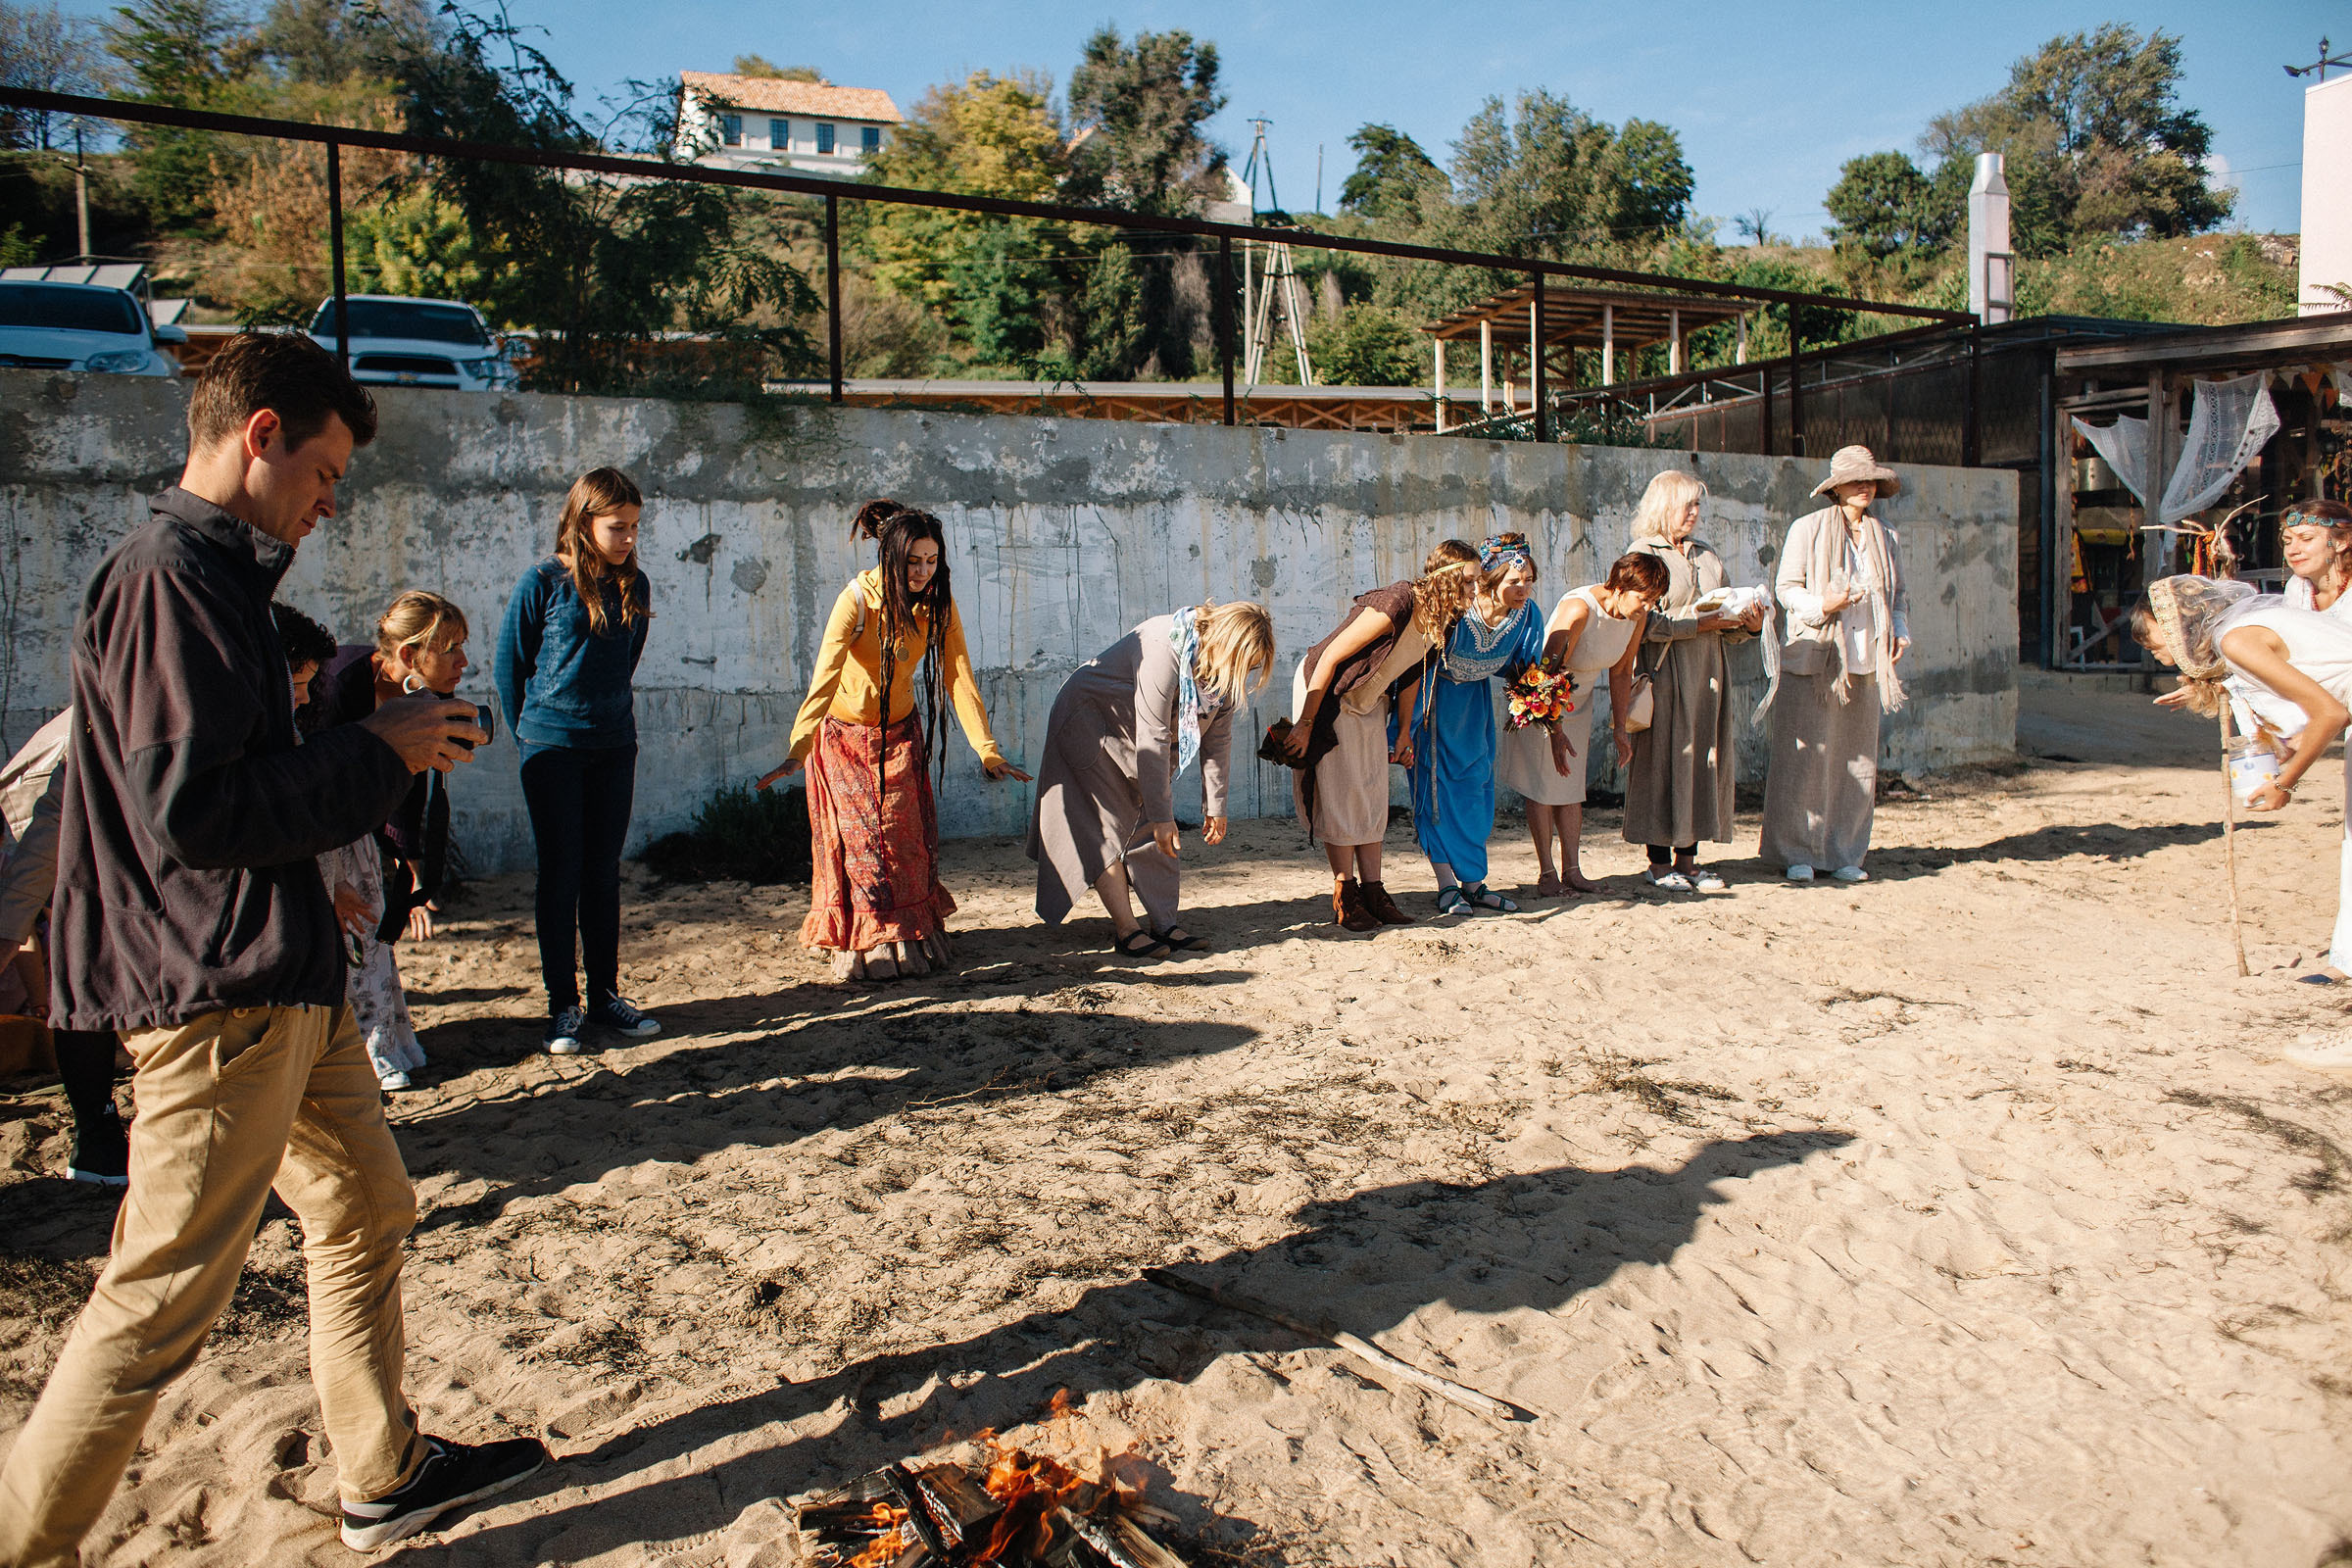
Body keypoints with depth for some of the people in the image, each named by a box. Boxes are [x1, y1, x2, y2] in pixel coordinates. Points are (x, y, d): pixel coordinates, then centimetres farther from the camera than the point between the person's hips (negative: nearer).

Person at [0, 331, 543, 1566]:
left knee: (367, 1211, 18)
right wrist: (378, 754, -15)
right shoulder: (165, 579, -17)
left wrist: (380, 739, 8)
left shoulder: (215, 574, 16)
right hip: (218, 996, -11)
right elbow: (187, 811, -24)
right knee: (160, 1300, -1)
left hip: (283, 981, 11)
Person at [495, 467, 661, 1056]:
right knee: (560, 875, 1)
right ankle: (562, 1006, 9)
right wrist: (531, 734, 6)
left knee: (604, 874, 9)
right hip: (552, 750, -4)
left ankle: (605, 995, 18)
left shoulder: (633, 585, 6)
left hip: (614, 747, 4)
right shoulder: (544, 581, -6)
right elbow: (508, 666, 1)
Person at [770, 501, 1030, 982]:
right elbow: (825, 676, -35)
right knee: (859, 840, -4)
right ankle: (862, 945, 8)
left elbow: (959, 675, -17)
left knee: (909, 837, 2)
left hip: (900, 730, 3)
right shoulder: (857, 600, -26)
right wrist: (797, 749, -46)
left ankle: (912, 938, 16)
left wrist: (987, 751, -26)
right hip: (845, 731, -3)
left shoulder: (938, 603, -14)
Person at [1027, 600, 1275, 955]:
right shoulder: (1165, 651, -36)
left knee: (1151, 828, 1)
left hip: (1133, 741, 7)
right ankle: (1126, 930, -9)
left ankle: (1163, 922, 3)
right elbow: (1152, 741, -33)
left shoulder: (1228, 666, -12)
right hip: (1088, 723, -7)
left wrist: (1215, 806, -2)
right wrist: (1162, 815, -29)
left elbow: (1216, 739, -2)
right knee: (1107, 830, -11)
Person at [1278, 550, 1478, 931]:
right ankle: (1345, 899, 0)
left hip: (1367, 701, 8)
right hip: (1324, 693, -8)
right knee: (1340, 796, -6)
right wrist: (1305, 723, -26)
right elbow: (1330, 657, -28)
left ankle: (1372, 893, 9)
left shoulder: (1441, 622, -5)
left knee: (1373, 798, 5)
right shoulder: (1398, 604, -30)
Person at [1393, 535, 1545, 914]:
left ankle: (1473, 883, 12)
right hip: (1431, 697, -6)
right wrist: (1404, 732, -22)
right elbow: (1414, 672, -26)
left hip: (1473, 696, 6)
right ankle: (1447, 887, -8)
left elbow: (1518, 670, 3)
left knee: (1476, 783, 5)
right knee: (1435, 783, -10)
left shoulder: (1526, 614, -16)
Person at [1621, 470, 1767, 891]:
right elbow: (1647, 624, -13)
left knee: (1704, 760, 4)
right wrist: (1700, 623, -16)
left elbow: (1726, 628, 18)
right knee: (1664, 758, -5)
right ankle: (1659, 863, 2)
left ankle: (1687, 859, 10)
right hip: (1664, 672, -6)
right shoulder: (1644, 553, -2)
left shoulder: (1708, 556, 18)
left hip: (1709, 671, 6)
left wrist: (1748, 624, -2)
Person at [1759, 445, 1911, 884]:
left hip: (1865, 665, 5)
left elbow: (1900, 593, 24)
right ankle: (1795, 854, 3)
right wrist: (1821, 605, -19)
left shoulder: (1884, 537, 16)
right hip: (1813, 661, -5)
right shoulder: (1808, 529, 2)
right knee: (1805, 759, -6)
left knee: (1857, 761, 6)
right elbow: (1786, 587, -1)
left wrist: (1900, 632, 6)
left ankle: (1844, 854, 15)